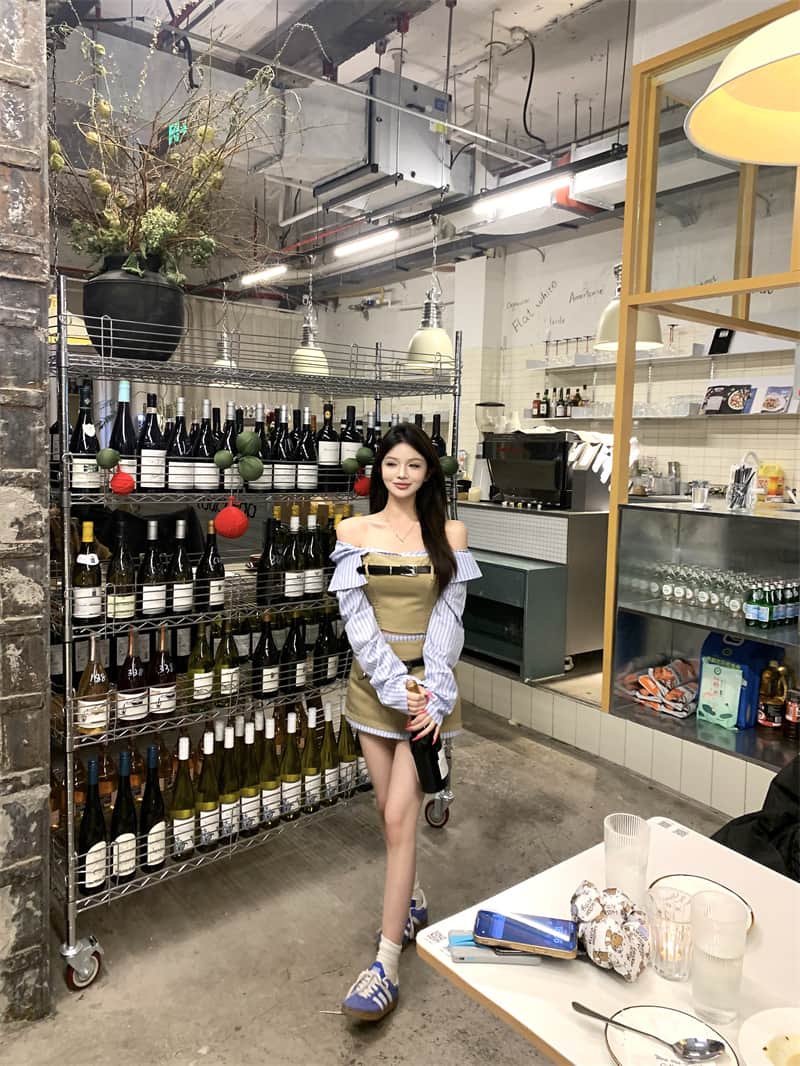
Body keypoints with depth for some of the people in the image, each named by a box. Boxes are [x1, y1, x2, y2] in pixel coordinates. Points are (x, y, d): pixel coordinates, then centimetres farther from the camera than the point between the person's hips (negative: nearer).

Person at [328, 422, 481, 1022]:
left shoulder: (450, 534, -1)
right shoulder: (354, 532, -1)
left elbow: (448, 618, -4)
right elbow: (357, 618, -7)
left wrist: (433, 695, -14)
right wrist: (398, 687, -16)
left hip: (429, 680, -2)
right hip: (374, 679, 2)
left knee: (400, 815, -4)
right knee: (389, 807, 14)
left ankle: (386, 965, 5)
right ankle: (412, 899, 41)